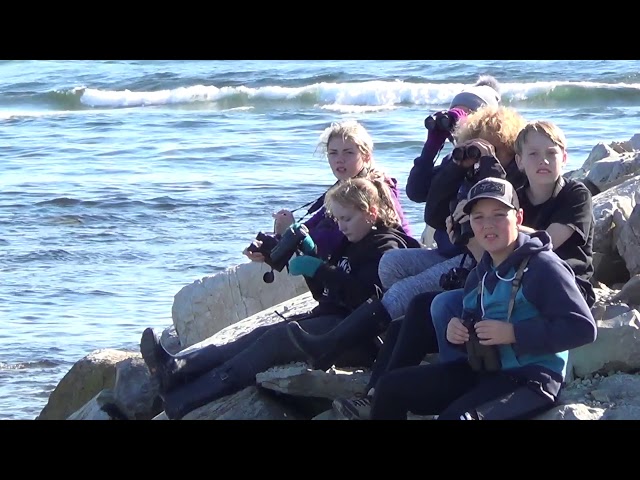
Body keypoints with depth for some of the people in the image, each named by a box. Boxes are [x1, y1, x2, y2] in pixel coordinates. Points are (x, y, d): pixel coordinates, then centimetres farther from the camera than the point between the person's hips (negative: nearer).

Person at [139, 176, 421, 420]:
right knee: (265, 335, -11)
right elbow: (328, 291, 27)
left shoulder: (387, 247, -7)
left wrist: (318, 269, -18)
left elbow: (363, 296, -23)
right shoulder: (352, 244, 25)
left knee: (278, 338, -24)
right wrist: (312, 255, 11)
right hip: (330, 319, 10)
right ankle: (176, 368, -29)